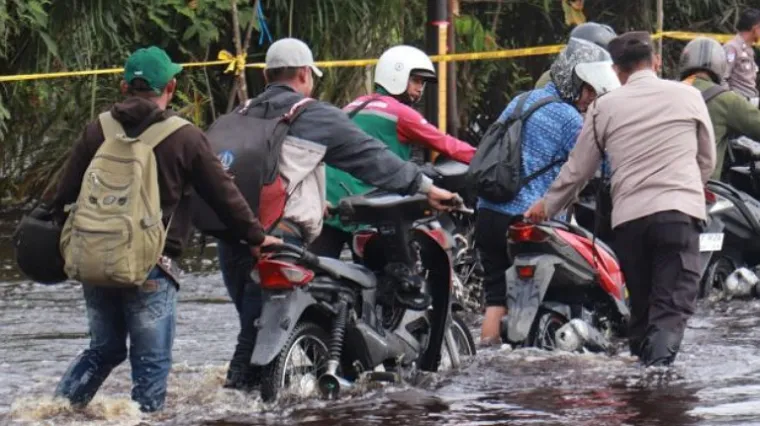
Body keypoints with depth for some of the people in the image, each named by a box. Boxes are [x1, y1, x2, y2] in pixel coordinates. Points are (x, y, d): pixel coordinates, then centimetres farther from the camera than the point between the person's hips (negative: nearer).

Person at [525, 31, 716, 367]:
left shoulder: (604, 107, 9)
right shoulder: (688, 96, 8)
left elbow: (577, 170, 16)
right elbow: (707, 160, 18)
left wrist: (547, 206, 32)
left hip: (628, 217, 2)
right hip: (679, 213, -2)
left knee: (641, 306, 14)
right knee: (672, 307, -10)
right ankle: (659, 368, -32)